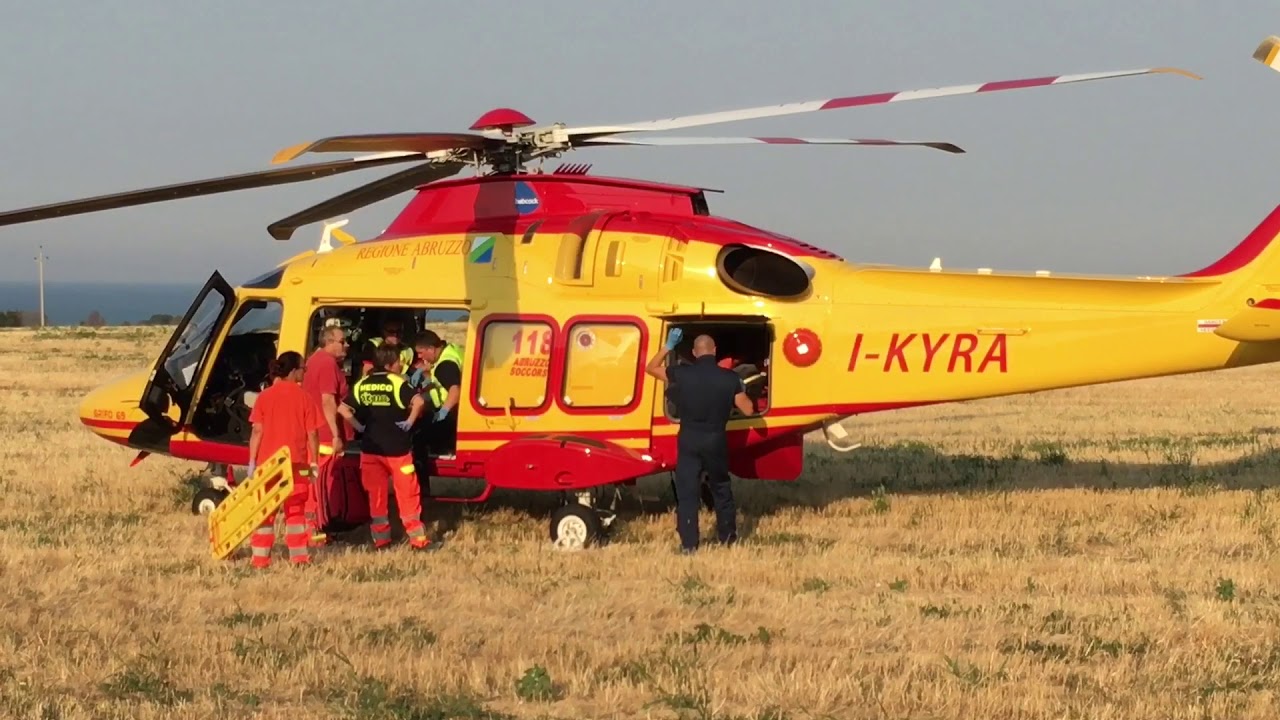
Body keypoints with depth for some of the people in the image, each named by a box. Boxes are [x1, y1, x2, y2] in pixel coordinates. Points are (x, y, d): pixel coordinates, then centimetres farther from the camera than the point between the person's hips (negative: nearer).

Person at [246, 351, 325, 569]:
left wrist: (252, 461, -1)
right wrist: (314, 462, 5)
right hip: (296, 463, -1)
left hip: (267, 462, 1)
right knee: (295, 511, 9)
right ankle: (298, 556, 7)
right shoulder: (304, 397, -4)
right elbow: (312, 434, -4)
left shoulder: (265, 397, -2)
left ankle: (261, 557, 4)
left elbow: (257, 431, -5)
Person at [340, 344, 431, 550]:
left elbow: (344, 409, -2)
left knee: (376, 494, 12)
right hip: (396, 447, -4)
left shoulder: (362, 384, 4)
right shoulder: (397, 383, -10)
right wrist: (409, 422, -12)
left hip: (371, 448, 4)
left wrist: (360, 426, 4)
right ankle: (417, 537, 4)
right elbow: (418, 402, -25)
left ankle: (380, 537, 14)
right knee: (407, 493, 4)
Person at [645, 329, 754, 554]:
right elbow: (747, 410, -1)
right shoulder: (729, 378, -7)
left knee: (686, 492, 2)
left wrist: (668, 345, 13)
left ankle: (688, 544, -2)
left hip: (689, 440, -1)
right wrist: (740, 390, 18)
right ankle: (728, 537, 30)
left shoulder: (682, 374, -8)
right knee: (721, 490, 19)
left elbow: (651, 368, 7)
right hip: (716, 440, 1)